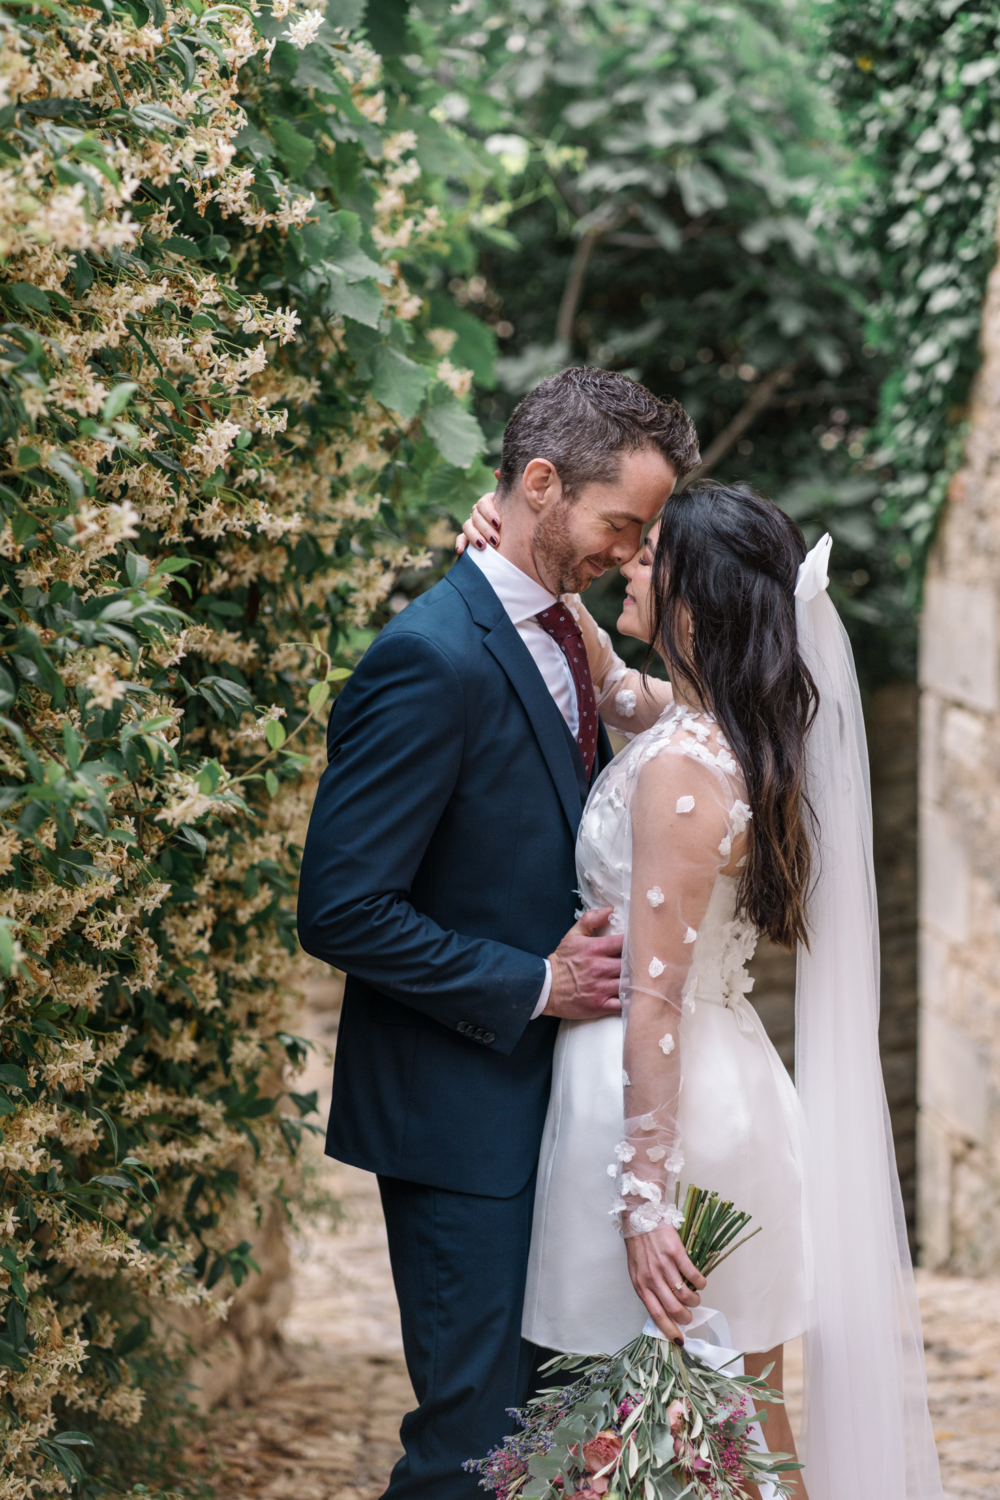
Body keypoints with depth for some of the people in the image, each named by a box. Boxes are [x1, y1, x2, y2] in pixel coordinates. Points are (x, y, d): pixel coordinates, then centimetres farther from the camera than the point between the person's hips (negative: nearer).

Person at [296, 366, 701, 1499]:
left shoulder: (562, 635, 10)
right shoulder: (434, 659, -20)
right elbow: (342, 910, -22)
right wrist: (533, 984, -18)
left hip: (546, 1090, 9)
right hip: (462, 1116, -9)